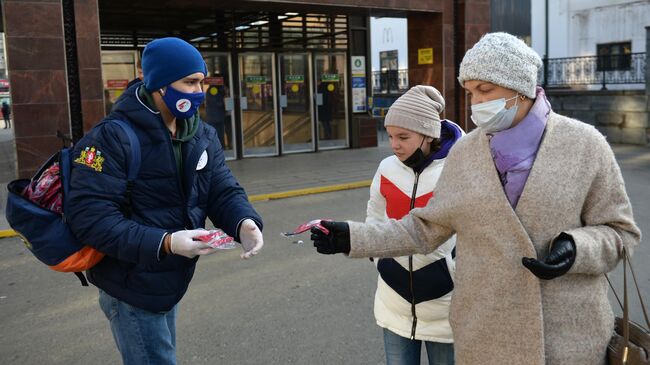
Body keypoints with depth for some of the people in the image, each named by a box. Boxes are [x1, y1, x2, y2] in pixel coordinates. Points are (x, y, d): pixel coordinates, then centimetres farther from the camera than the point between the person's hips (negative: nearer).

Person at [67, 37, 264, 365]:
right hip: (132, 288, -8)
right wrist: (164, 243, -38)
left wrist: (244, 223, -25)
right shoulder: (112, 138, -22)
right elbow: (90, 216, -28)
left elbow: (223, 191, -2)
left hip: (171, 281, 8)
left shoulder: (203, 136, 1)